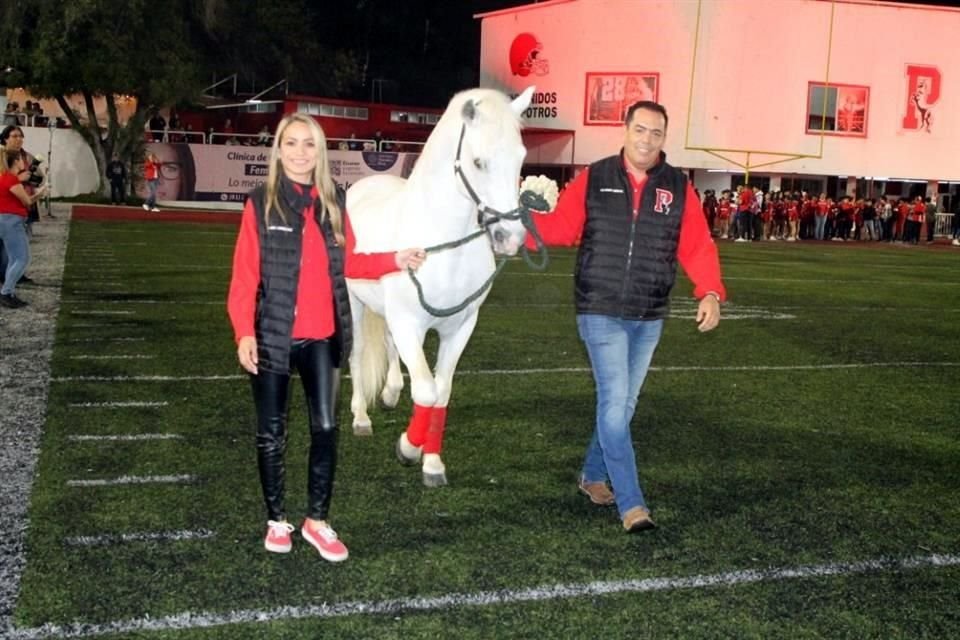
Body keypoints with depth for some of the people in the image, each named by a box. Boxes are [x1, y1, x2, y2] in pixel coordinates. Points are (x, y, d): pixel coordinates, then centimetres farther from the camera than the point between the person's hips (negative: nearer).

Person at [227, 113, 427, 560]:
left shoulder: (334, 201, 5)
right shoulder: (261, 204, -7)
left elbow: (347, 263, 10)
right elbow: (244, 275, -10)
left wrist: (395, 261, -4)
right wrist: (243, 333, -19)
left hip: (321, 338, 3)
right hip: (272, 336, -3)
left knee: (325, 427, 3)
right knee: (272, 430, 10)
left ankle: (317, 520, 19)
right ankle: (276, 520, 25)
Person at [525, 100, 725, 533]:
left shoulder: (678, 188, 2)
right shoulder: (594, 179, -1)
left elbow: (698, 247, -2)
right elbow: (560, 227, 0)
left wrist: (710, 293, -15)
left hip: (649, 319, 4)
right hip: (601, 314, -3)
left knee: (624, 404, 15)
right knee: (614, 403, -9)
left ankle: (593, 474, 36)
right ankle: (631, 504, -5)